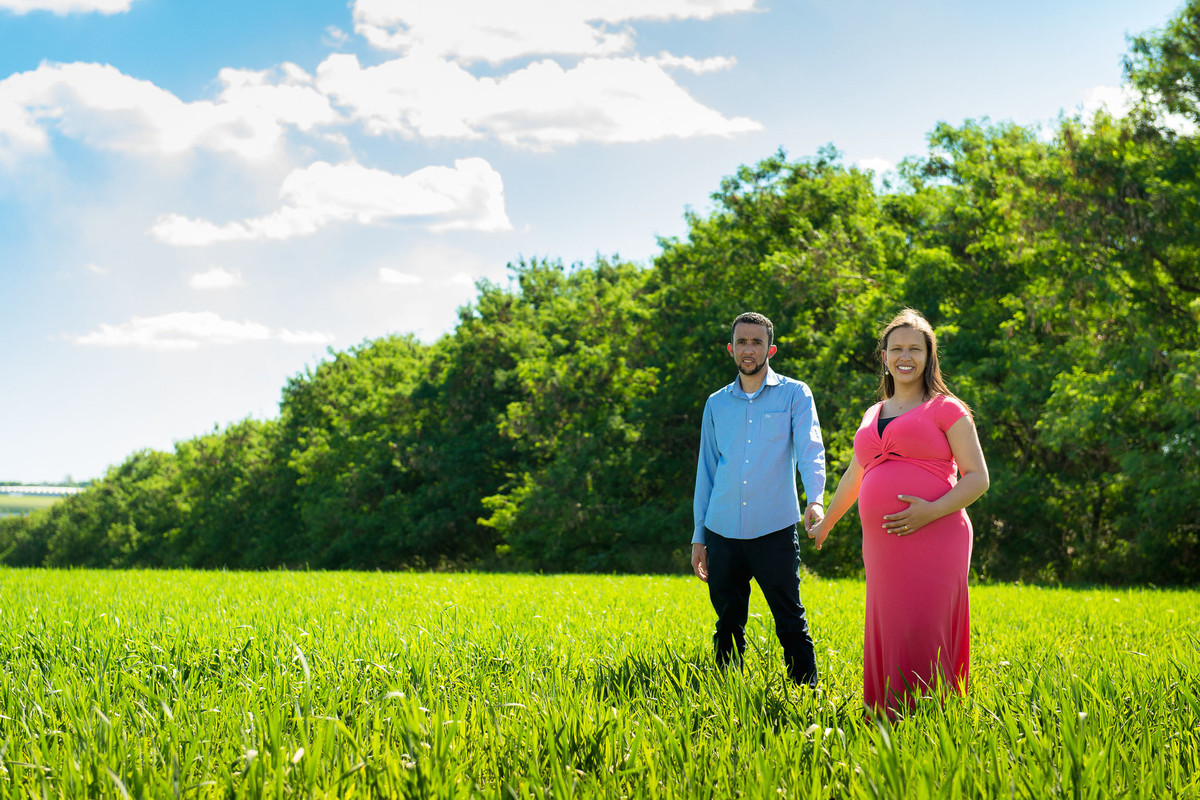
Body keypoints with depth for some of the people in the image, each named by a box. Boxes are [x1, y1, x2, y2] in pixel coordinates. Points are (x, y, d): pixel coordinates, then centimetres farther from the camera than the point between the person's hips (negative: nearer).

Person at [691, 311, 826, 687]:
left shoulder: (795, 395, 4)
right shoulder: (716, 403, 14)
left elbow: (810, 450, -10)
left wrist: (816, 500, -29)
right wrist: (699, 537, 14)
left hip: (774, 530, -3)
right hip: (723, 532, 3)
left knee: (791, 624, -5)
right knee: (728, 627, 9)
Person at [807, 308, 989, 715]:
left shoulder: (946, 408, 5)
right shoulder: (873, 415, 22)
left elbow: (977, 478, -1)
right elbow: (853, 478, 36)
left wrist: (931, 512, -16)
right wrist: (825, 524, 46)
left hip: (933, 541, -5)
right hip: (882, 546, 6)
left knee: (922, 637, -13)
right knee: (888, 637, 2)